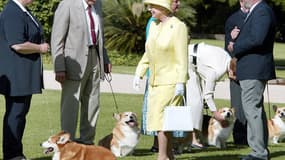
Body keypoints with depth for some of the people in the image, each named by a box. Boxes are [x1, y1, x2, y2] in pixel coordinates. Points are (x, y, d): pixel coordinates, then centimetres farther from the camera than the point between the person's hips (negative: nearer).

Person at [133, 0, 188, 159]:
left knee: (160, 117, -12)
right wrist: (139, 73, 11)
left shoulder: (178, 26, -11)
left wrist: (180, 82, -19)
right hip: (155, 81, 8)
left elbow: (182, 57, -14)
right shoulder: (154, 26, 10)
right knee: (156, 118, 8)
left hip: (170, 81, -8)